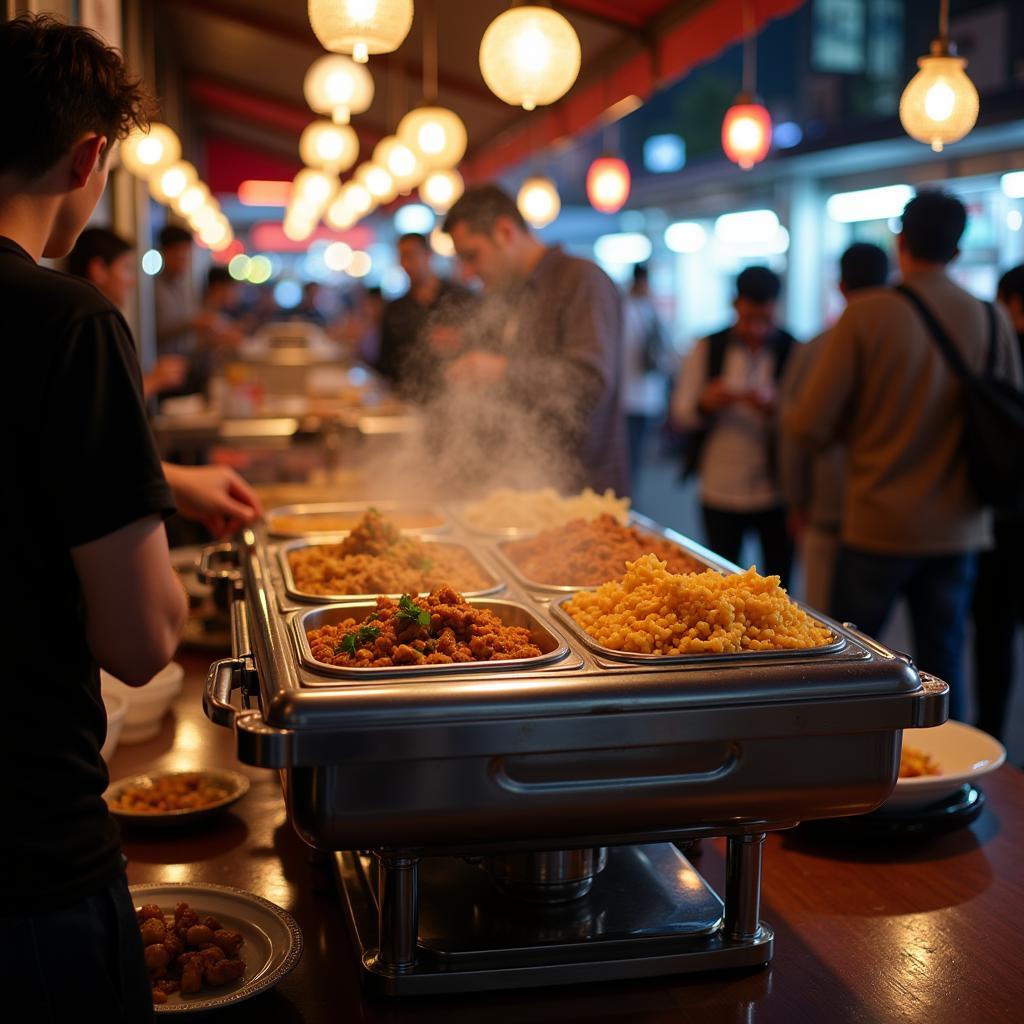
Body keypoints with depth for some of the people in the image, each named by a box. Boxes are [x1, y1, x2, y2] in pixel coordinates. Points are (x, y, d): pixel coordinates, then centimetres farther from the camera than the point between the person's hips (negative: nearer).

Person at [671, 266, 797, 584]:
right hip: (719, 490, 1)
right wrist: (704, 404, -17)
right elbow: (680, 415, 5)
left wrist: (773, 409, -24)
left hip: (775, 494, -1)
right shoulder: (708, 349, 4)